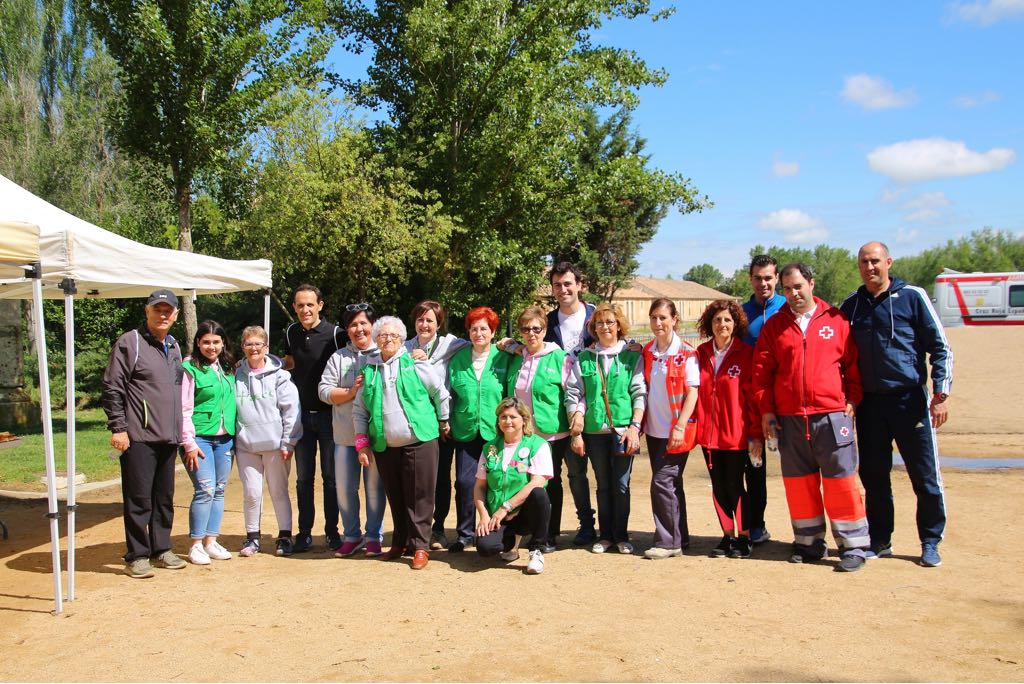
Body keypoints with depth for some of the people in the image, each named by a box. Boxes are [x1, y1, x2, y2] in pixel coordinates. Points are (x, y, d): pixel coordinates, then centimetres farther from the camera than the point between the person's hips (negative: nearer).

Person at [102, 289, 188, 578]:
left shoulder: (174, 347, 17)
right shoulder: (130, 343, -5)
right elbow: (112, 388, -9)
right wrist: (117, 427, -14)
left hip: (168, 438, 7)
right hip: (139, 437, -7)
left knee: (165, 497, 13)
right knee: (139, 499, -2)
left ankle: (161, 548, 24)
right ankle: (137, 556, 7)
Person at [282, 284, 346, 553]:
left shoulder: (335, 333, -11)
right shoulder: (291, 333, 6)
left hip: (328, 414, -4)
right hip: (302, 414, 4)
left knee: (331, 476, 3)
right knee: (303, 478, 9)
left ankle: (332, 531, 14)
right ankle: (304, 533, 16)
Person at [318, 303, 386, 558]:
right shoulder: (338, 357, 8)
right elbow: (324, 391, 0)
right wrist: (351, 391, -11)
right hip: (345, 435, 2)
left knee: (375, 488, 5)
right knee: (344, 488, 7)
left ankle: (374, 536, 19)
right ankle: (351, 536, 22)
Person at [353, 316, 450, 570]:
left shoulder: (415, 364, 0)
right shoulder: (368, 370, 8)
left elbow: (441, 393, 7)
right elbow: (359, 410, 12)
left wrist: (443, 422, 11)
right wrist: (362, 442, 6)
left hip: (419, 442, -3)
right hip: (384, 447, 3)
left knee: (419, 497, 0)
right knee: (396, 498, 11)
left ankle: (420, 546, 7)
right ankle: (400, 542, 24)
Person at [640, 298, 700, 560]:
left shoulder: (686, 353, -8)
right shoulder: (647, 352, 7)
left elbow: (692, 392, -11)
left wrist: (680, 426, -18)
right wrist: (639, 422, 5)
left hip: (676, 430, -6)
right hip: (654, 429, 6)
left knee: (663, 482, -9)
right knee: (670, 484, 13)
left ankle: (668, 542, 1)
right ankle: (680, 538, 24)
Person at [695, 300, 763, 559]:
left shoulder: (745, 354, -6)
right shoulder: (701, 354, 5)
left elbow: (755, 396, -7)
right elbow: (695, 392, 9)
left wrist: (756, 433, -10)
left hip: (736, 433, -4)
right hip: (709, 432, 4)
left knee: (735, 485, 3)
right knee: (718, 486, 10)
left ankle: (743, 537, 18)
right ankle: (727, 535, 23)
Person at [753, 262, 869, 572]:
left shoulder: (835, 319, 4)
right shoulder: (774, 325, 8)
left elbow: (853, 363, 6)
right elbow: (761, 370, 6)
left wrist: (852, 399, -1)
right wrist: (766, 410, 1)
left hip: (832, 414, -2)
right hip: (789, 418, 2)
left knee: (841, 480, -1)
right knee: (798, 482, 8)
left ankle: (853, 545, 8)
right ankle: (809, 543, 20)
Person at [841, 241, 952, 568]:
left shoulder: (912, 296, -2)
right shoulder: (851, 305, 9)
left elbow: (940, 348, -2)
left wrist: (941, 394, -10)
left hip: (910, 399, -3)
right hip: (869, 402, 4)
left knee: (925, 476, 1)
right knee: (873, 476, 9)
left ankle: (930, 542, 16)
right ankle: (879, 540, 21)